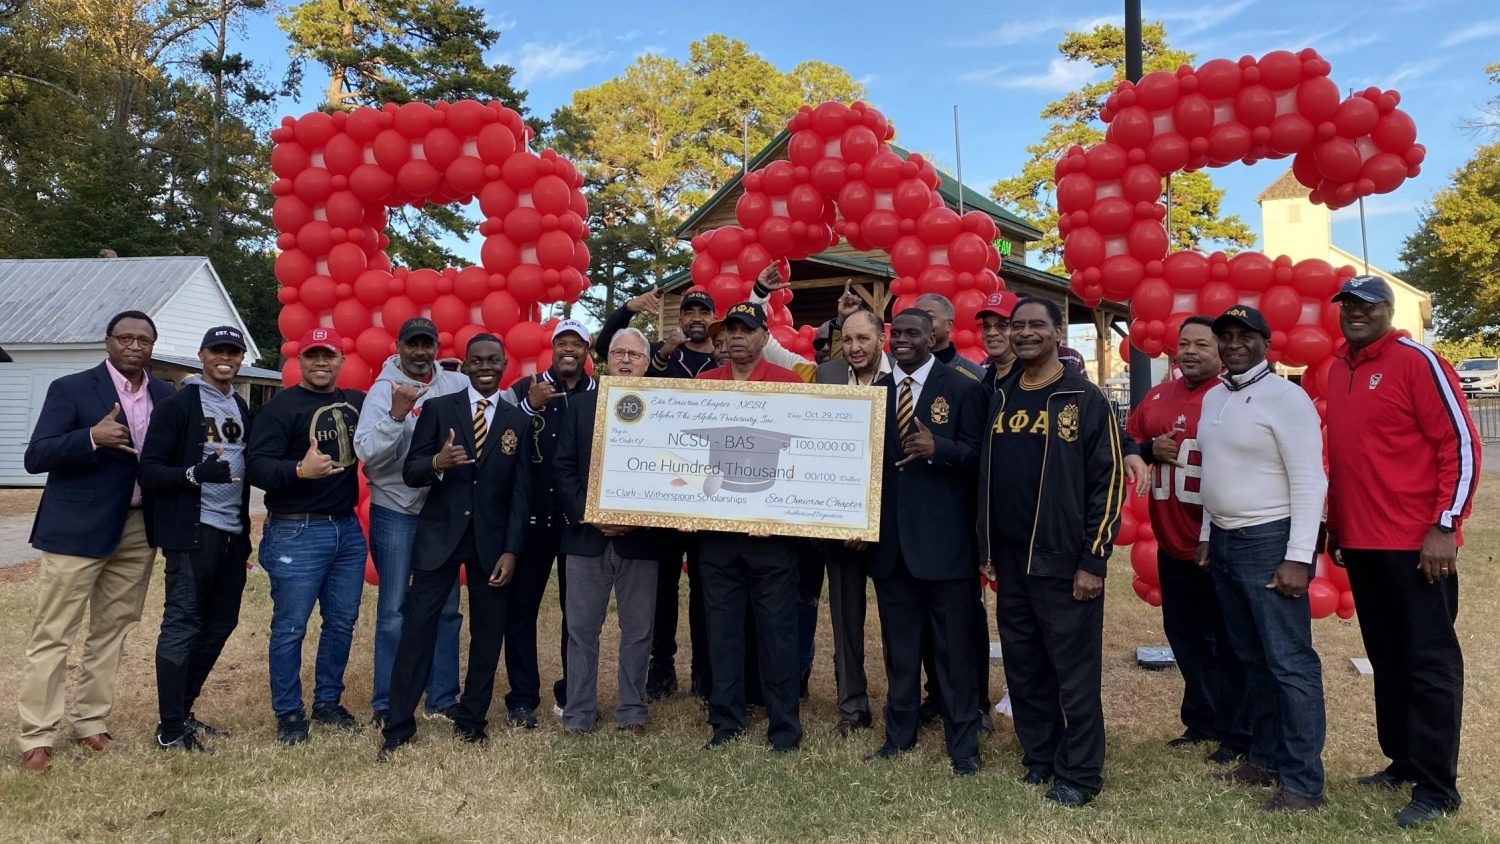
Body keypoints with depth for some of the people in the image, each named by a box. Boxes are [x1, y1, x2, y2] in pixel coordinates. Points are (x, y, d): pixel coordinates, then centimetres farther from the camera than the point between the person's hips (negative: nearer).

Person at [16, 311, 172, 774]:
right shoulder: (71, 388, -5)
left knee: (112, 630, 12)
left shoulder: (166, 396, 7)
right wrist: (92, 437, -26)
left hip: (139, 530, 4)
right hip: (78, 529, -4)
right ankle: (37, 737, 10)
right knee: (52, 635, 1)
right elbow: (35, 457, -10)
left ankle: (90, 720, 24)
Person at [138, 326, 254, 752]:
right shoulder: (176, 404, -6)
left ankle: (182, 713, 27)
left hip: (233, 533, 7)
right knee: (182, 625, -2)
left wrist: (245, 528, 7)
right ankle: (170, 729, 9)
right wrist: (195, 473, -28)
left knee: (220, 623, 12)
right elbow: (149, 471, -10)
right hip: (193, 531, -7)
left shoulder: (242, 408, 14)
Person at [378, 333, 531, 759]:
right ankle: (398, 727, 14)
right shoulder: (437, 408, 2)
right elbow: (409, 472, -2)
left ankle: (471, 720, 24)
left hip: (493, 540, 1)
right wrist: (437, 463, -25)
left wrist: (511, 550, -6)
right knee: (416, 628, 1)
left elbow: (522, 492, 1)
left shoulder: (520, 421, 3)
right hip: (440, 534, -1)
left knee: (488, 634, 8)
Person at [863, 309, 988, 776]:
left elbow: (977, 454, -7)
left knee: (954, 646, 6)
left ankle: (963, 743, 19)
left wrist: (938, 449, -25)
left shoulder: (962, 389, -2)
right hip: (889, 538, 4)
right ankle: (899, 733, 30)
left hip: (943, 539, -4)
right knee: (898, 644, 15)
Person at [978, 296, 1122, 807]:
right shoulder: (999, 398, 9)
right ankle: (1038, 756, 31)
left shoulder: (1086, 400, -6)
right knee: (1023, 669, 14)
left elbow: (1107, 482, -8)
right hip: (1010, 560, 5)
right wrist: (987, 551, 10)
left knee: (1074, 672, 4)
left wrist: (1093, 560, -12)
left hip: (1063, 560, -5)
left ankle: (1079, 773, 20)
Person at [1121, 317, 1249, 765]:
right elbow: (1128, 440, 16)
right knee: (1184, 635, 17)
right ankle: (1201, 720, 33)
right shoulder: (1158, 396, 10)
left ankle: (1237, 734, 20)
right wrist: (1149, 450, -6)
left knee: (1229, 641, 6)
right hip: (1171, 543, 7)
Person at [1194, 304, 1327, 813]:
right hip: (1224, 542, 8)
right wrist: (1206, 535, 16)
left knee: (1290, 663, -2)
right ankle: (1265, 757, 28)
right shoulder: (1213, 398, 11)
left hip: (1269, 542, -8)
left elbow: (1309, 481, -16)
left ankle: (1304, 782, 8)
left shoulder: (1285, 397, -12)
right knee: (1252, 659, 16)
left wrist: (1298, 557, -20)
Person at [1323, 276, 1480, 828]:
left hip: (1415, 543, -7)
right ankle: (1402, 762, 28)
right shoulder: (1338, 372, 12)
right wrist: (1335, 524, 16)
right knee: (1386, 659, 15)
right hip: (1360, 543, 7)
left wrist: (1444, 527, -15)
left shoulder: (1417, 362, -8)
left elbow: (1460, 445, -11)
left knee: (1430, 662, 2)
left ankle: (1437, 788, 11)